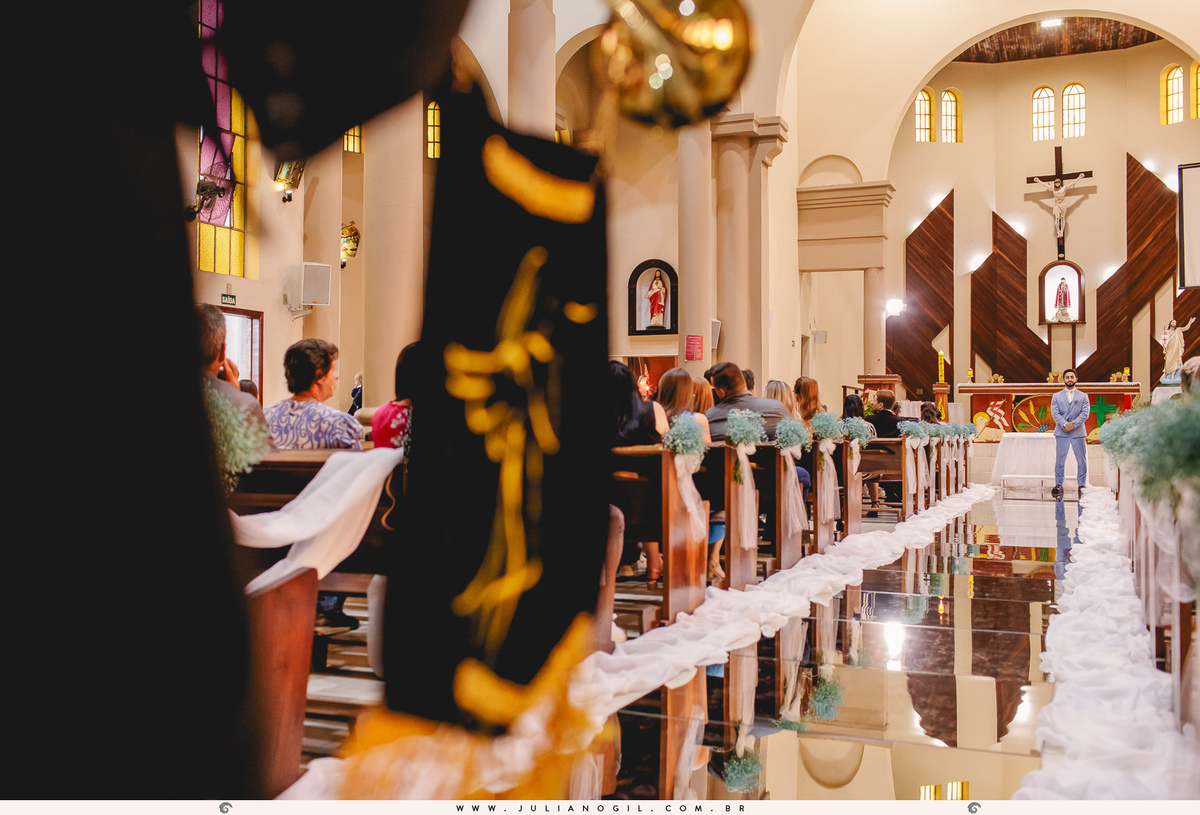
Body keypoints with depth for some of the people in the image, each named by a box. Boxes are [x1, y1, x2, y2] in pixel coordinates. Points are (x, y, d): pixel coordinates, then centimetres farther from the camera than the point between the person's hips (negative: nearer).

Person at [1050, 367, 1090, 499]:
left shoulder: (1083, 396, 12)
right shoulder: (1056, 396, 12)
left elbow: (1085, 413, 0)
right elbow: (1055, 413, 0)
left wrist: (1074, 424, -14)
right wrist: (1064, 424, -16)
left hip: (1078, 432, 0)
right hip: (1061, 433, 0)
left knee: (1082, 460, 0)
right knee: (1060, 460, 1)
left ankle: (1082, 485, 8)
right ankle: (1058, 485, 7)